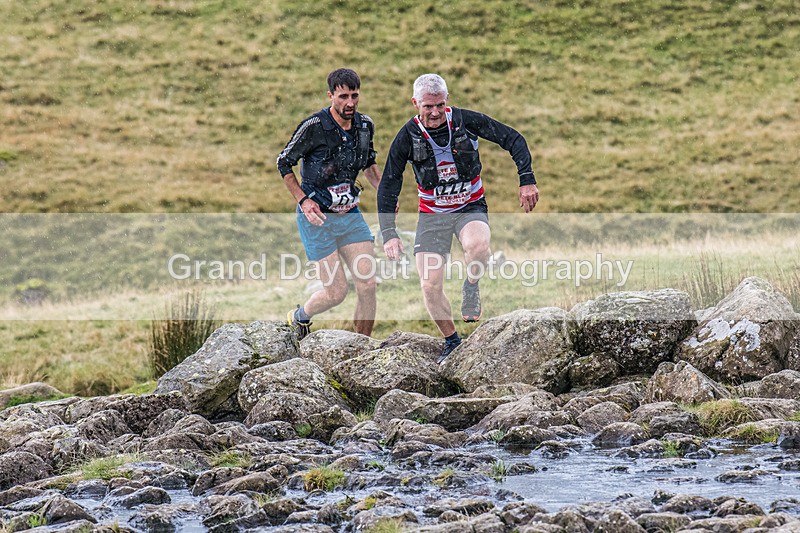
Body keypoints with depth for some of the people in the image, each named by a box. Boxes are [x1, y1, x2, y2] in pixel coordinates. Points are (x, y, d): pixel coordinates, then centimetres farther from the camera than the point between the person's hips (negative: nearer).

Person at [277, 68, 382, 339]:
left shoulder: (365, 125, 2)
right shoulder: (314, 127, -17)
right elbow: (284, 163, -5)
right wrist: (303, 200, -13)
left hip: (350, 214, 5)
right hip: (317, 216, -5)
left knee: (368, 284, -5)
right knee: (336, 292, -8)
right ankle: (300, 317, 24)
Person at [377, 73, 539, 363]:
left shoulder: (465, 120, -14)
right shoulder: (408, 136, -12)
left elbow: (513, 139, -8)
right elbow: (388, 186, -6)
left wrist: (527, 181, -19)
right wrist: (389, 234, -13)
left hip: (471, 207, -1)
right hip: (432, 214, 1)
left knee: (477, 244, -36)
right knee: (430, 286, -10)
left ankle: (471, 288, -4)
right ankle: (451, 342, 15)